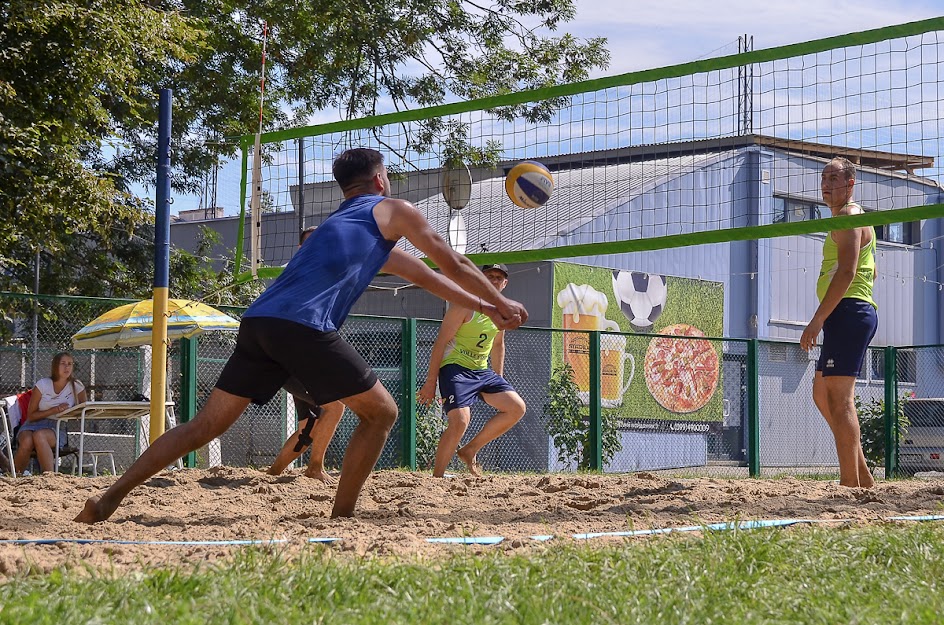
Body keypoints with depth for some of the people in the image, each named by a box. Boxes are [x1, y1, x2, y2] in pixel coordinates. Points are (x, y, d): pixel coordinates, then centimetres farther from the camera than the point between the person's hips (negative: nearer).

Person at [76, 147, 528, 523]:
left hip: (258, 322, 7)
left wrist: (483, 308, 48)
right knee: (380, 412, 7)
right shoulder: (393, 211, 16)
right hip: (302, 325, -7)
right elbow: (455, 267, 21)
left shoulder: (340, 223, 39)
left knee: (206, 424, 9)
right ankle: (341, 517, 5)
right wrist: (500, 304, 36)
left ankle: (109, 499, 1)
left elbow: (424, 276, 44)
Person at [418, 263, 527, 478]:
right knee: (460, 421, -24)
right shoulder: (465, 306, -12)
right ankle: (436, 476, -10)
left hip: (482, 371, 8)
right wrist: (431, 381, -17)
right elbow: (441, 342, -13)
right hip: (455, 367, -8)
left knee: (517, 408, -4)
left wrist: (498, 380, 21)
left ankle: (470, 450, 5)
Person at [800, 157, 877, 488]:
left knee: (840, 396, -14)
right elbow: (869, 273, 34)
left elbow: (846, 272, -19)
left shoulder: (848, 218, -8)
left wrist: (817, 320, -22)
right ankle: (862, 476, 12)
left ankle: (851, 482, -17)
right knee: (822, 393, 13)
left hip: (848, 311, -11)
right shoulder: (852, 219, 25)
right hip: (853, 313, 11)